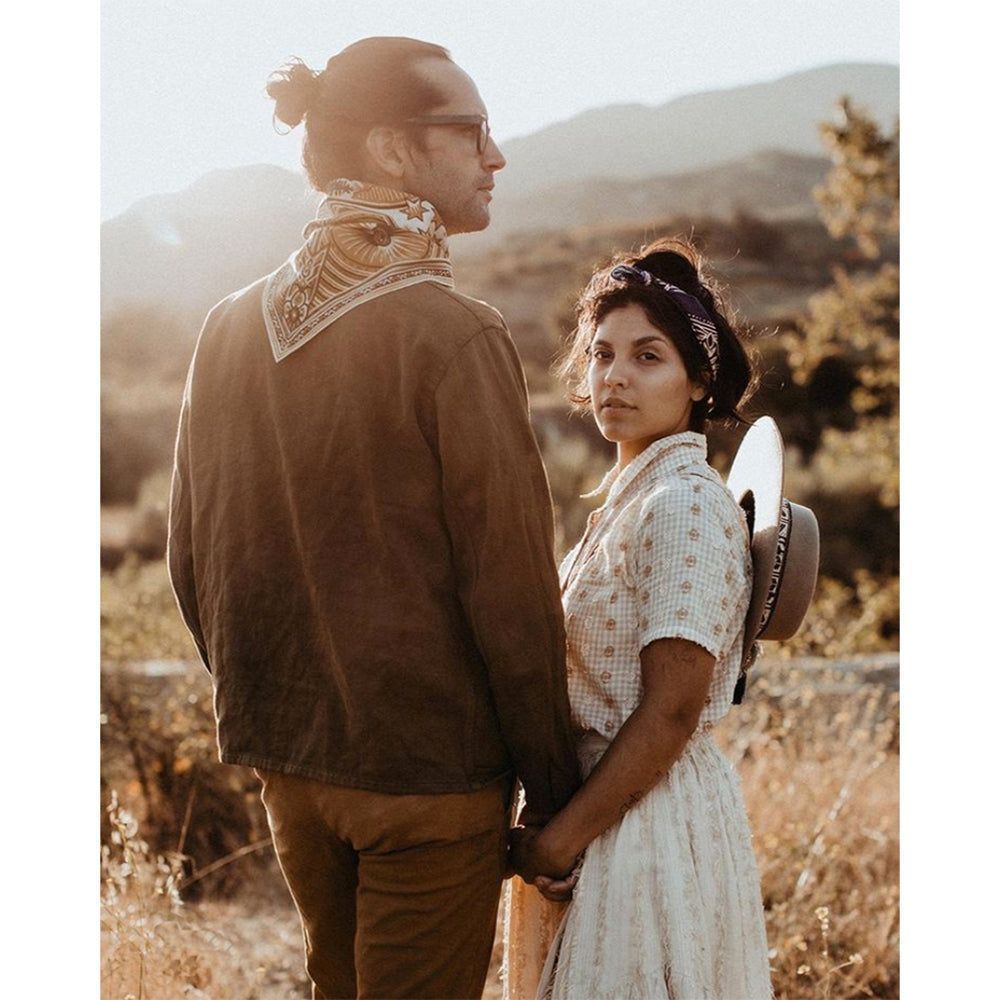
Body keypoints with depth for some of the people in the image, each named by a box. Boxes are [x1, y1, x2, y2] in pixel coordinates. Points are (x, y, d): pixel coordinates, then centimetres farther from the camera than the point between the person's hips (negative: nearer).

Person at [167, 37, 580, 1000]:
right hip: (430, 767, -6)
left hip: (286, 758, 6)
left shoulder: (231, 326, 2)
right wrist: (555, 785, -6)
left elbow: (191, 559, 8)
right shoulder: (452, 333, -17)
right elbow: (512, 584, -15)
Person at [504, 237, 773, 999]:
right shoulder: (629, 496, 11)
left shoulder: (687, 506, -18)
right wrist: (553, 834, 11)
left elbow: (671, 709, -22)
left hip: (651, 820, -9)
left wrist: (561, 838, -18)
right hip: (597, 813, 9)